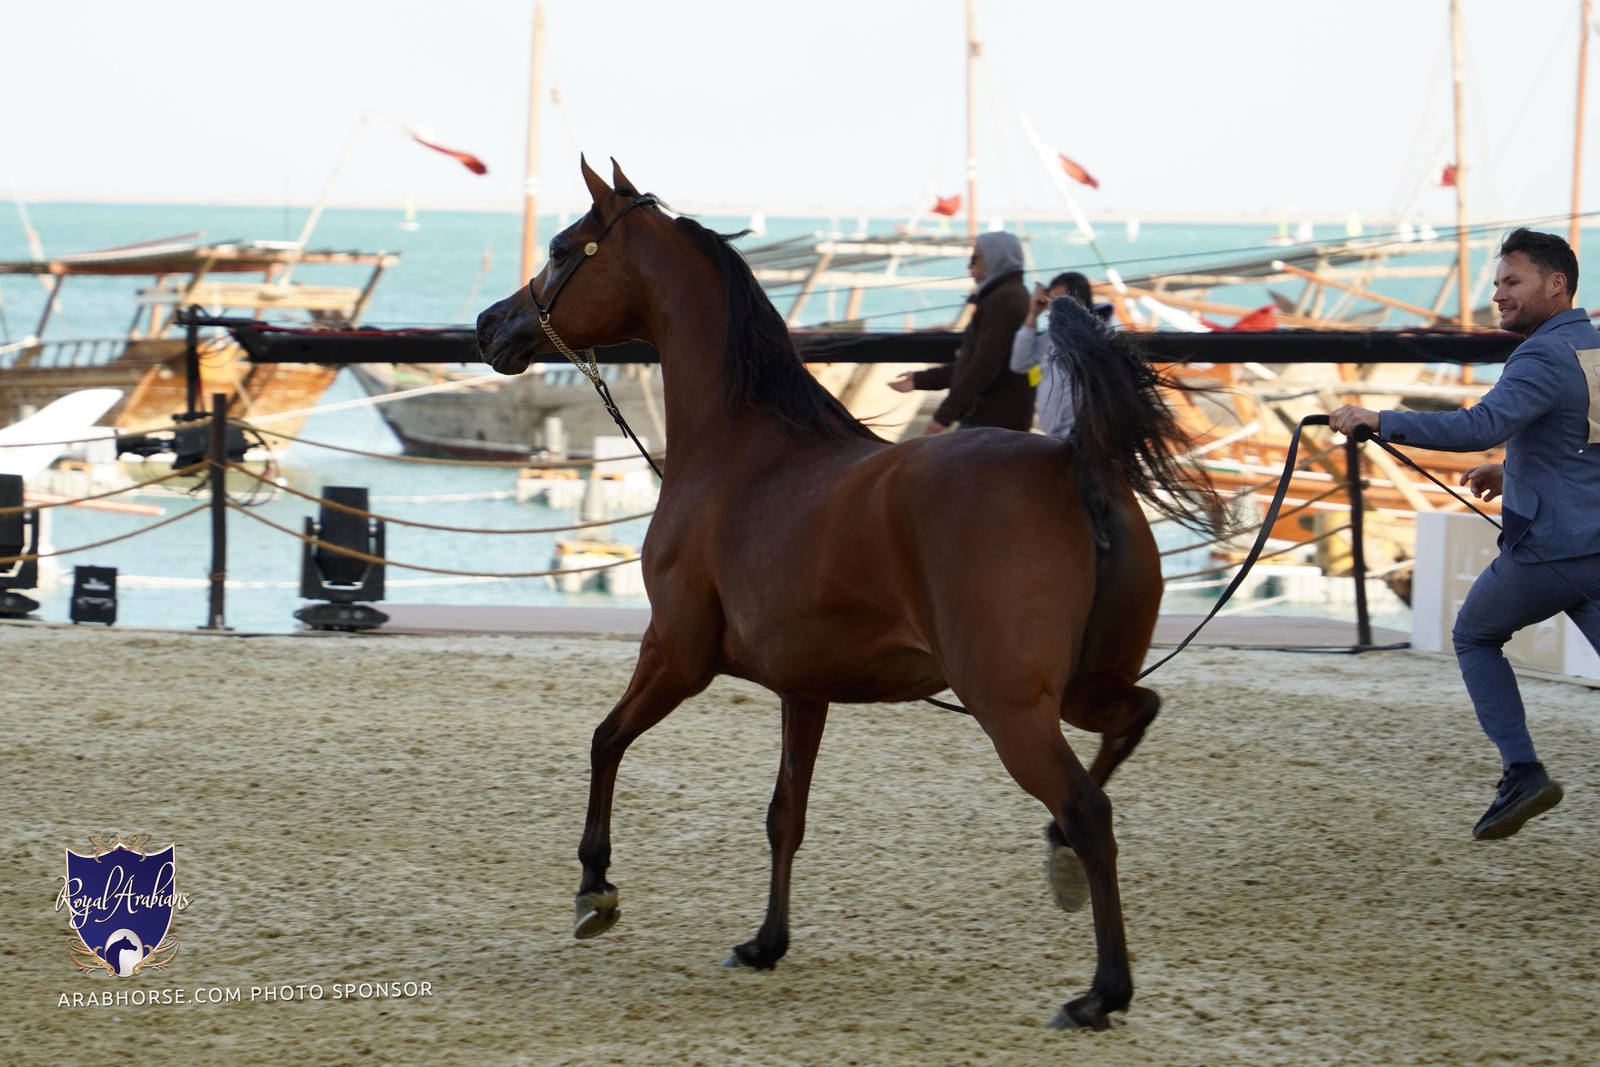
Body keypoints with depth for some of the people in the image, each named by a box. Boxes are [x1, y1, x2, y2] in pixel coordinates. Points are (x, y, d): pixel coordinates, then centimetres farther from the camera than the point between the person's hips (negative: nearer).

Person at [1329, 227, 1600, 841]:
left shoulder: (1545, 359, -15)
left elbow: (1482, 426, -30)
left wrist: (1379, 421, -28)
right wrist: (1514, 473, 25)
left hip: (1549, 553, -7)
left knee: (1475, 637, 17)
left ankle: (1522, 772, 8)